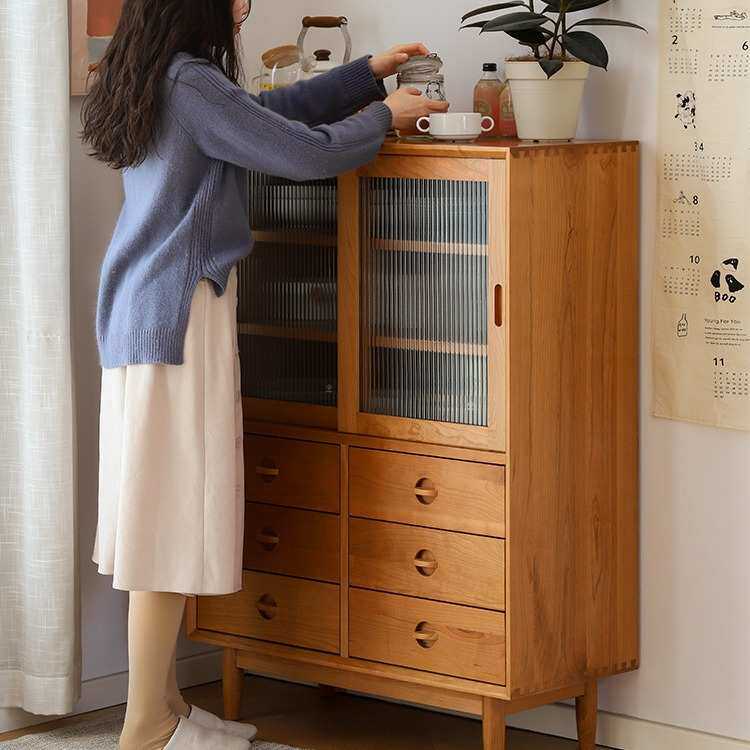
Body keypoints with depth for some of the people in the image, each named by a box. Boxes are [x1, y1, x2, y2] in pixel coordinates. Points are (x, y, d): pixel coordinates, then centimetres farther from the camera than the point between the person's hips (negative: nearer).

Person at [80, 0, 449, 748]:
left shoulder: (150, 82, 13)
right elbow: (308, 153, -14)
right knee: (173, 513, -5)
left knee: (160, 512, 12)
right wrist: (386, 115, 4)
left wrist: (369, 71, 25)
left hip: (142, 316, 10)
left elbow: (269, 111, 23)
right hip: (180, 319, -10)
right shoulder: (191, 84, -16)